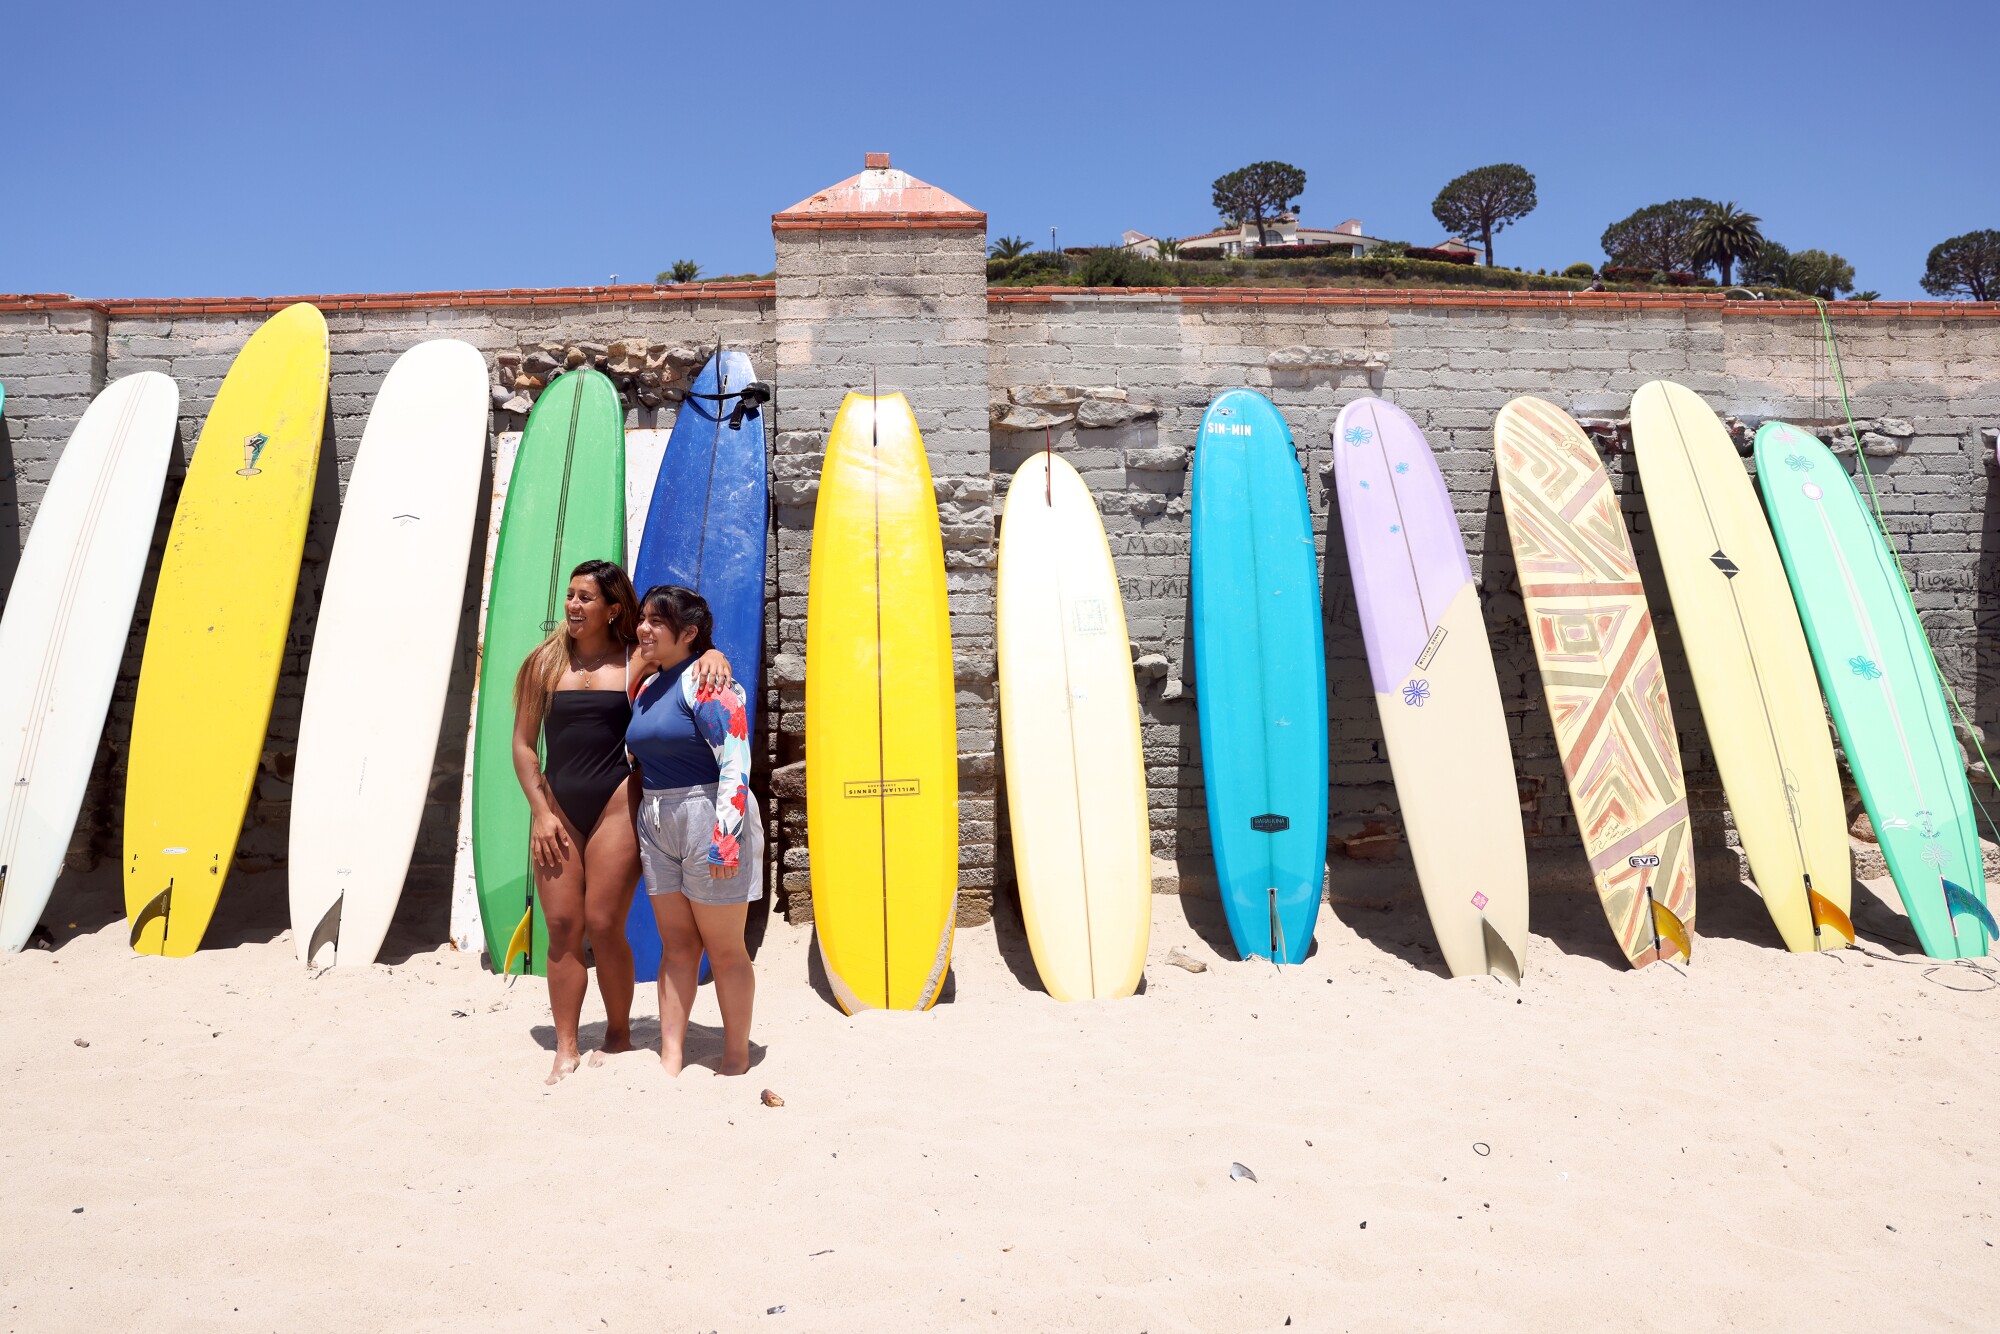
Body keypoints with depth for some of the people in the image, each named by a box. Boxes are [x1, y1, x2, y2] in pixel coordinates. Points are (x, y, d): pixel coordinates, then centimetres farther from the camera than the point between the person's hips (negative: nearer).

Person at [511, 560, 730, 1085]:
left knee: (604, 927, -1)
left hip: (615, 806, -2)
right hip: (557, 807, 2)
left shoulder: (637, 661, 1)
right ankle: (565, 1050, 13)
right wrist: (540, 811, 1)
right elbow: (523, 744, 8)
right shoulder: (544, 663, 6)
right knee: (562, 927, 3)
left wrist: (712, 655, -17)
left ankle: (619, 1034, 20)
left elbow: (689, 650, 8)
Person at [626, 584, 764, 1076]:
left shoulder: (706, 681, -13)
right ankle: (670, 1059, 16)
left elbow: (735, 762, -19)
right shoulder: (647, 688, 13)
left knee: (724, 948, 3)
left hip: (707, 816, -8)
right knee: (676, 944, 10)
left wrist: (725, 836, -23)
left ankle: (736, 1059, 16)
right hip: (656, 823, 8)